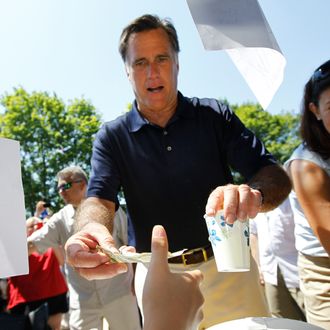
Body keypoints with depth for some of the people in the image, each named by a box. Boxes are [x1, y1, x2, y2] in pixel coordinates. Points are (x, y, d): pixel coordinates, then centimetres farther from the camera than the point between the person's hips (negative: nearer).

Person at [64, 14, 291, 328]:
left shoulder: (215, 116, -2)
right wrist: (93, 230, -38)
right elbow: (98, 199, -13)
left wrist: (253, 193, -33)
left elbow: (276, 175, -8)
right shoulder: (112, 137, -1)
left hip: (227, 266, 1)